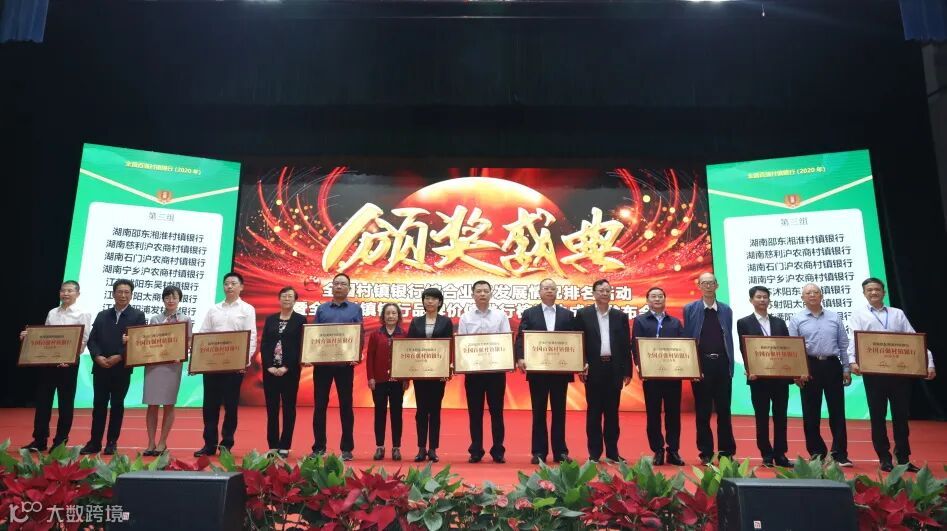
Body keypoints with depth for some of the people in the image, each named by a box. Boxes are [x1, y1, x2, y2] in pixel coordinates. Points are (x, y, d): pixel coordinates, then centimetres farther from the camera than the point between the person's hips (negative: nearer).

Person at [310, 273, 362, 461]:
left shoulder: (355, 309, 8)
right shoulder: (321, 309, 12)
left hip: (345, 363, -1)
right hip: (322, 362, 2)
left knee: (345, 405, 4)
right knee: (320, 405, 5)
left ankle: (346, 448, 12)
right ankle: (319, 447, 15)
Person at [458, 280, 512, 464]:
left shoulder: (500, 316, 6)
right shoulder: (465, 318, 7)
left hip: (496, 369, 0)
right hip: (472, 370, 1)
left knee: (496, 411, 5)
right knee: (475, 411, 6)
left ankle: (498, 451, 14)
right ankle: (476, 451, 16)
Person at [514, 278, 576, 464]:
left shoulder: (568, 314, 9)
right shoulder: (529, 314, 5)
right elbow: (521, 338, -3)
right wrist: (520, 358, -20)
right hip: (537, 369, -1)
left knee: (559, 411, 7)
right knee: (538, 411, 5)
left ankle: (560, 451, 16)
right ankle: (539, 451, 12)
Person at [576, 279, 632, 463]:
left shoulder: (620, 316, 9)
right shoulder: (583, 314, 3)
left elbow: (626, 345, 8)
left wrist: (628, 371, 3)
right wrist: (581, 365, -11)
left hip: (614, 369, 2)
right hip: (593, 368, -2)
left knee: (612, 411, 8)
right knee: (594, 411, 4)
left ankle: (612, 452, 17)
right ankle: (594, 453, 12)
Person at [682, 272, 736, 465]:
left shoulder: (726, 310, 9)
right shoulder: (690, 309, 2)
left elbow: (729, 339, 8)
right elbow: (687, 339, -1)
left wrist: (731, 365, 2)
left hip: (722, 365, 2)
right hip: (701, 365, -2)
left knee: (724, 410, 8)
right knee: (703, 412, 5)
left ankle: (727, 452, 18)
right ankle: (706, 453, 14)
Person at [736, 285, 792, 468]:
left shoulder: (779, 322, 13)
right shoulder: (744, 323, 2)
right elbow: (744, 349, -4)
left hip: (780, 375, 3)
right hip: (758, 376, -3)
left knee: (780, 416, 7)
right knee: (762, 417, 4)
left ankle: (780, 454, 16)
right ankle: (767, 455, 12)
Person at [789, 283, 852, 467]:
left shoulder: (834, 317, 9)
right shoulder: (797, 319, 4)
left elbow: (844, 345, 9)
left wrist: (846, 369, 4)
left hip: (832, 366, 1)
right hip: (809, 367, -1)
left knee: (837, 411, 3)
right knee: (811, 413, 5)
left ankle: (840, 454, 9)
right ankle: (816, 453, 15)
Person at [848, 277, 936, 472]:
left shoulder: (898, 313, 14)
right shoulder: (859, 313, 7)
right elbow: (854, 338, -6)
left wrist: (929, 363, -2)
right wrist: (853, 361, -22)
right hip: (873, 370, -2)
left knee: (901, 414, 6)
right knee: (877, 415, 4)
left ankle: (903, 458, 17)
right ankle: (884, 459, 13)